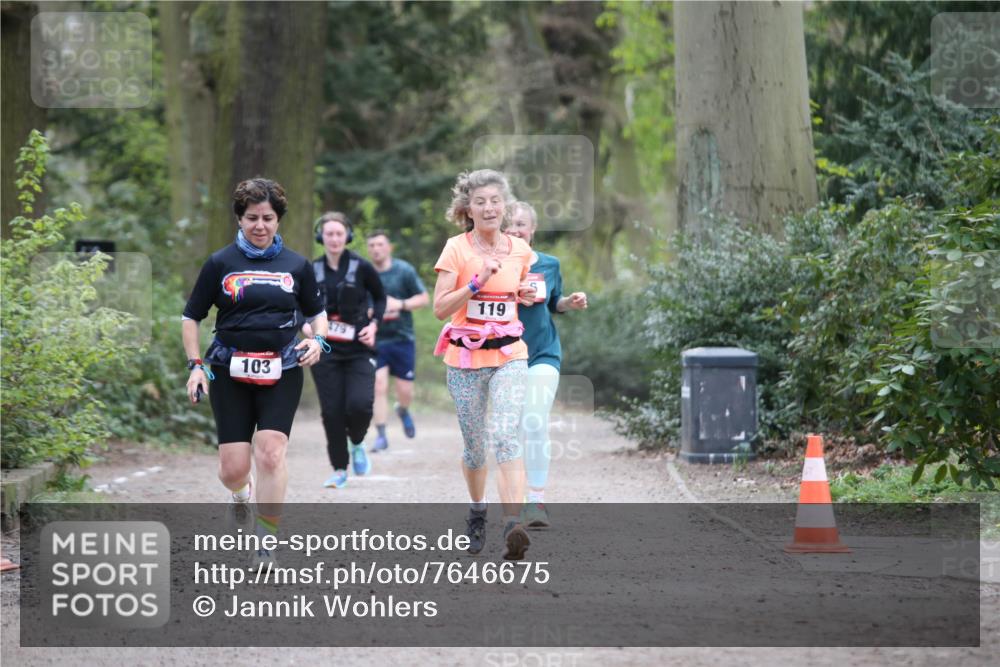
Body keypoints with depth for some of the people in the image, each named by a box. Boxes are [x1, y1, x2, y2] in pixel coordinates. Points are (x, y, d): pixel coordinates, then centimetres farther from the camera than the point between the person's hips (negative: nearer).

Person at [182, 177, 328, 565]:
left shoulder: (296, 265, 7)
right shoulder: (220, 264, 3)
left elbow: (316, 311, 20)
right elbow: (191, 317, 8)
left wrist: (318, 340, -1)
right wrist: (195, 365, -1)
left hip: (281, 372, 0)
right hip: (230, 372, 0)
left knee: (270, 451, -17)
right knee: (233, 468, -3)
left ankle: (265, 544, -8)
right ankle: (241, 494, 37)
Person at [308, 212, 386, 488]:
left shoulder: (361, 267, -3)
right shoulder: (312, 271, 4)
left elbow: (380, 297, 10)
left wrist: (374, 324, -4)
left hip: (358, 349, -2)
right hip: (325, 351, 2)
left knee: (359, 403, -18)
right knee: (332, 411, -1)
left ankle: (357, 444, 15)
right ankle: (339, 469, 13)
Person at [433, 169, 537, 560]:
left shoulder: (520, 250, 6)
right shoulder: (456, 249, -5)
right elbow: (440, 308, -11)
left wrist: (528, 297, 1)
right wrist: (477, 282, -22)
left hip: (509, 355, 1)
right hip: (465, 357, -1)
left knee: (505, 435, -19)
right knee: (474, 445, 8)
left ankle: (513, 525, -28)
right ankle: (477, 513, 34)